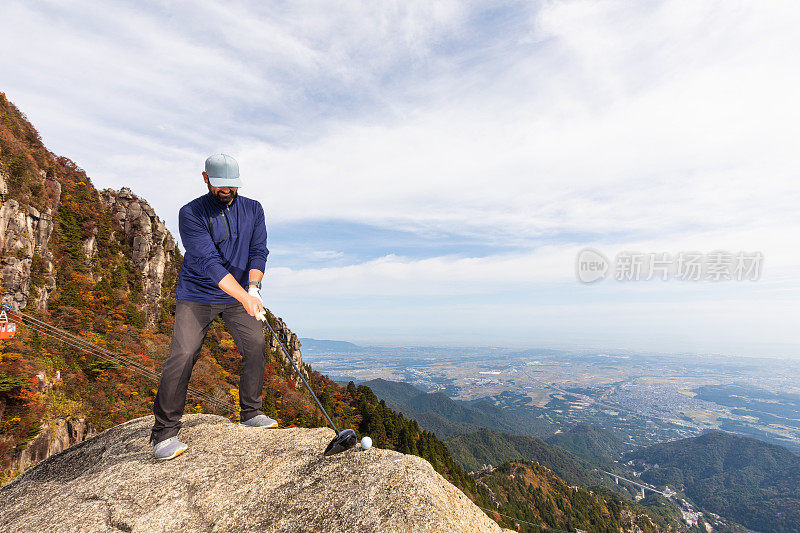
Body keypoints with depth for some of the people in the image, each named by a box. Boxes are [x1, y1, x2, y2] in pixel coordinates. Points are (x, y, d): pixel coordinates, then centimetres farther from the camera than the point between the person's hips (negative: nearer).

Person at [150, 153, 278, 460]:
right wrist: (244, 297, -31)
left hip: (240, 295, 4)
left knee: (256, 344, -7)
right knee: (182, 355, -12)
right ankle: (164, 433, 3)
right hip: (196, 296, -3)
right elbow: (208, 262, -22)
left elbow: (258, 251, -3)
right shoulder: (191, 213, -12)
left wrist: (253, 287, -22)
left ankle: (250, 413, 12)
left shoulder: (252, 210, 2)